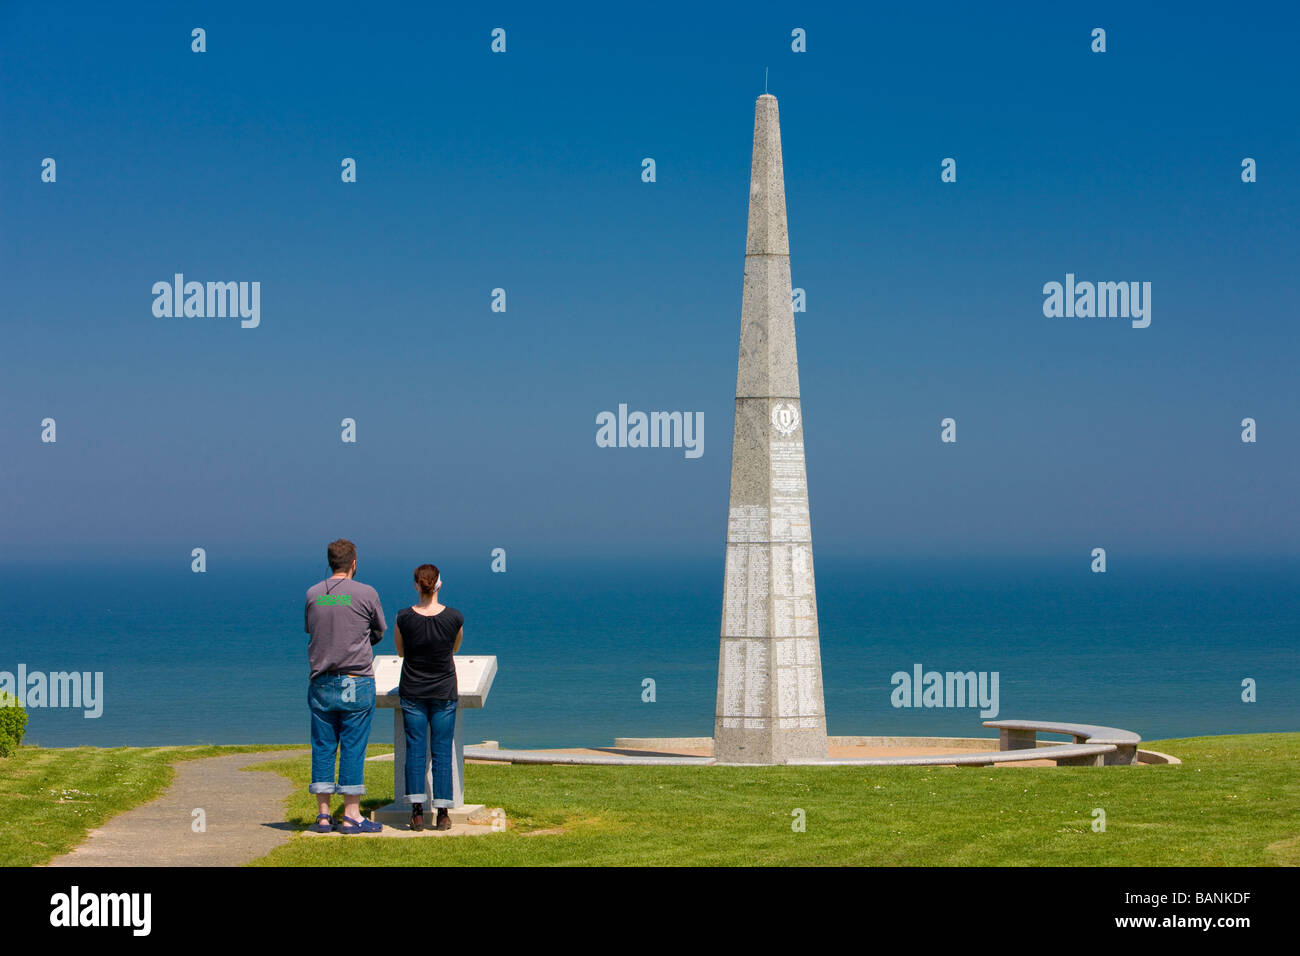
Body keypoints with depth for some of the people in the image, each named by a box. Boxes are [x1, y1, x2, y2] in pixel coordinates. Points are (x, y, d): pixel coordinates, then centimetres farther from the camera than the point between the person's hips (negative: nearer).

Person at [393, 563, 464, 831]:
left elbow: (401, 651, 6)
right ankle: (442, 814, 3)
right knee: (442, 752, 4)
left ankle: (417, 813, -1)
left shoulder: (404, 617, -11)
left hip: (412, 693, 0)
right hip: (444, 693, 0)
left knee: (415, 750, 4)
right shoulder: (455, 617, -10)